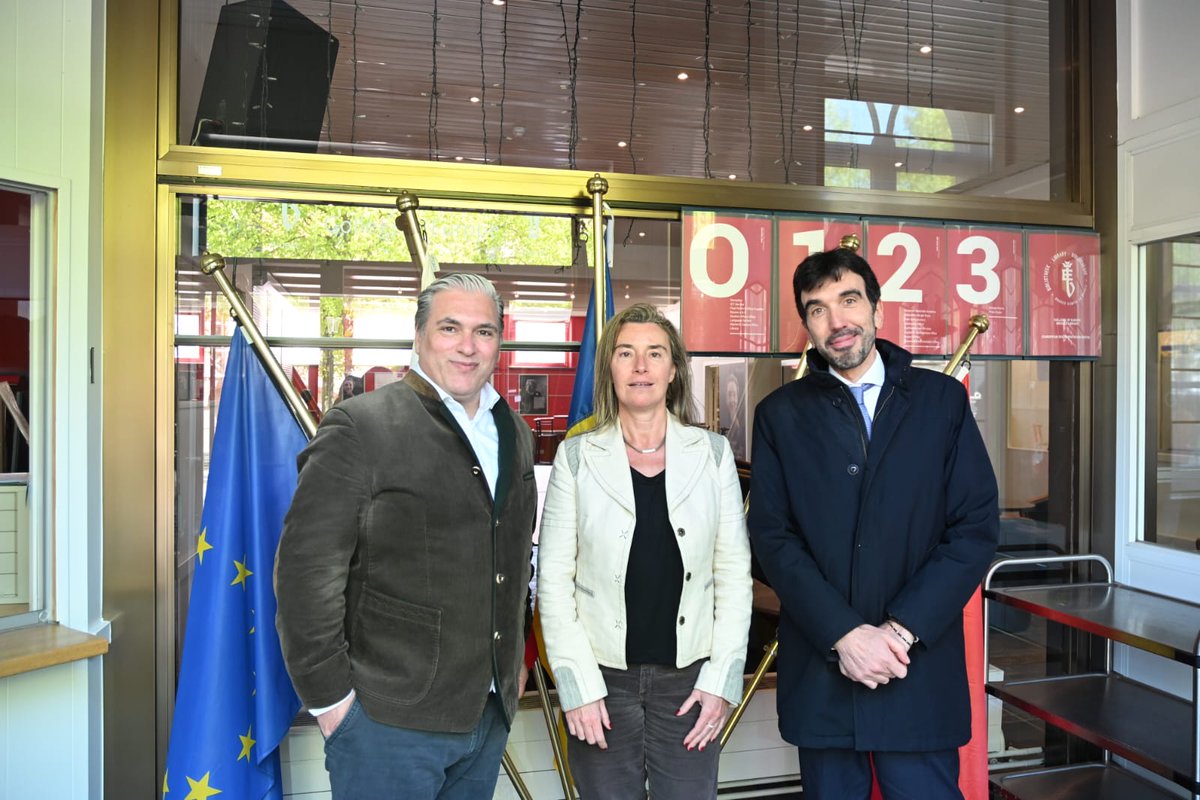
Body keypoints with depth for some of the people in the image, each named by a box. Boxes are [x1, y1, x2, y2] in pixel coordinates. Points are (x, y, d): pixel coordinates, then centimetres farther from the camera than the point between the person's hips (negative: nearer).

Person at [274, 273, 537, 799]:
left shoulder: (514, 433, 9)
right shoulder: (359, 426, -12)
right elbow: (305, 570, -14)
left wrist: (513, 658, 14)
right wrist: (329, 696, -12)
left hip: (490, 711, 6)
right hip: (390, 718, -6)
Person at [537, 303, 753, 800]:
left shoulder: (712, 453, 1)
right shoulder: (577, 456, -2)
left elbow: (734, 573, 2)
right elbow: (554, 579, -2)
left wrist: (722, 678, -3)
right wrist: (578, 685, -7)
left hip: (689, 681, 1)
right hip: (603, 680, 0)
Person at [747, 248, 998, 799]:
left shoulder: (942, 399, 3)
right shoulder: (781, 414, 4)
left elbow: (977, 526, -3)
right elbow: (772, 536, -3)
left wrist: (900, 632, -11)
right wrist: (844, 635, -14)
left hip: (918, 671, 0)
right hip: (820, 670, 1)